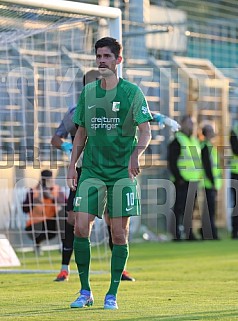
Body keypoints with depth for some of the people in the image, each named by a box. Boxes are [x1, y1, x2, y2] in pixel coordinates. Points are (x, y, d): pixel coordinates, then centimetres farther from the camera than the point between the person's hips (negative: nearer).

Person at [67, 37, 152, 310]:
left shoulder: (132, 92, -2)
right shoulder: (88, 93, 9)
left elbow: (146, 131, -6)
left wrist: (136, 154, -24)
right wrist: (72, 164, 10)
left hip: (122, 173, -3)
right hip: (92, 171, 3)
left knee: (119, 234, 0)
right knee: (81, 228, -7)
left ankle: (112, 295, 10)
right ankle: (85, 291, 5)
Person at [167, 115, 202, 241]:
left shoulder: (194, 140, 18)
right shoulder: (177, 141, -8)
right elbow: (171, 162, -13)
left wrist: (198, 178, 17)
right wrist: (179, 178, -18)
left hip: (193, 181, 8)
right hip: (182, 182, -8)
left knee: (190, 209, 11)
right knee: (180, 208, -8)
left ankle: (188, 233, 17)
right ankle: (177, 234, -6)